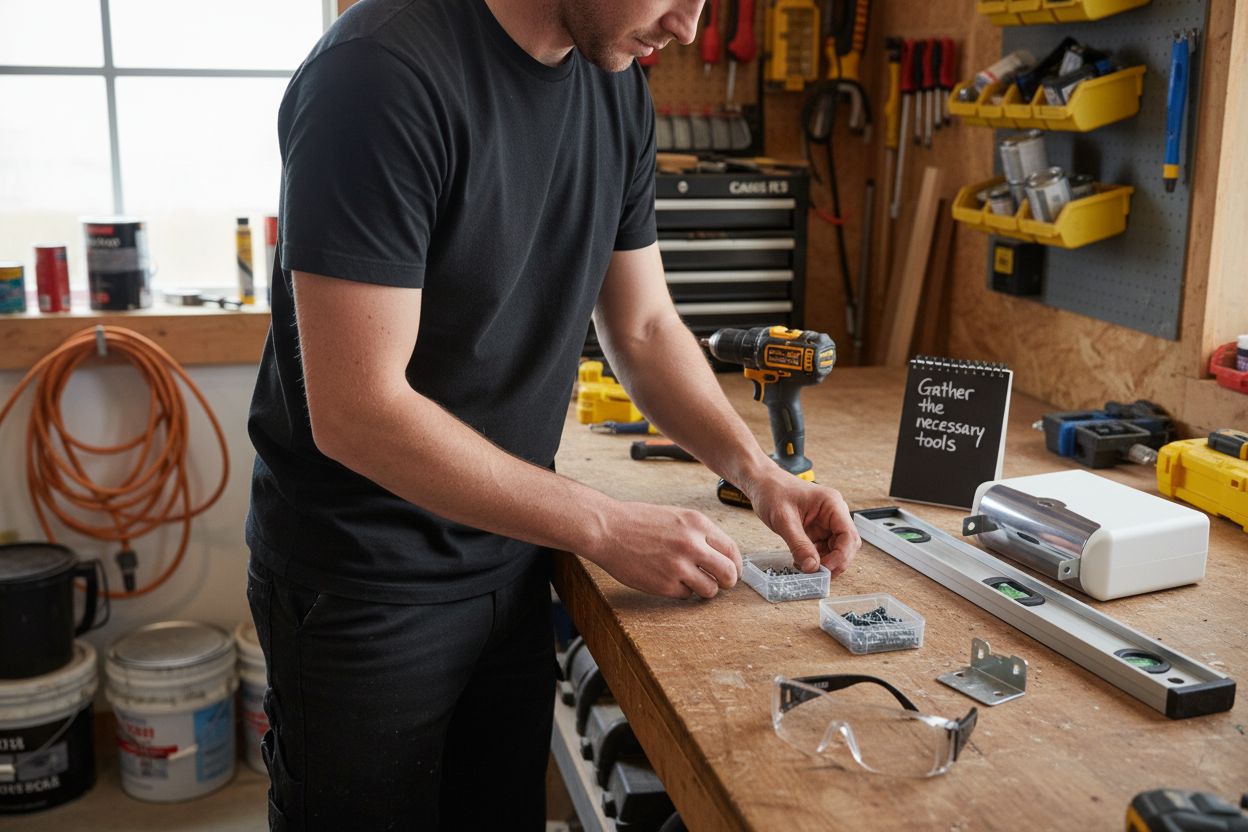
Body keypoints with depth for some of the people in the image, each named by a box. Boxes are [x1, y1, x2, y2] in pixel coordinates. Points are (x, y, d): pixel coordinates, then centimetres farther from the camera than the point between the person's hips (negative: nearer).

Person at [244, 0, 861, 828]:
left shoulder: (617, 86, -1)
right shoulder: (382, 72, -24)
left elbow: (645, 325, 7)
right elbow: (358, 412, -26)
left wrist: (759, 473, -6)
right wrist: (605, 528, -22)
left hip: (511, 559, 7)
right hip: (364, 582, -6)